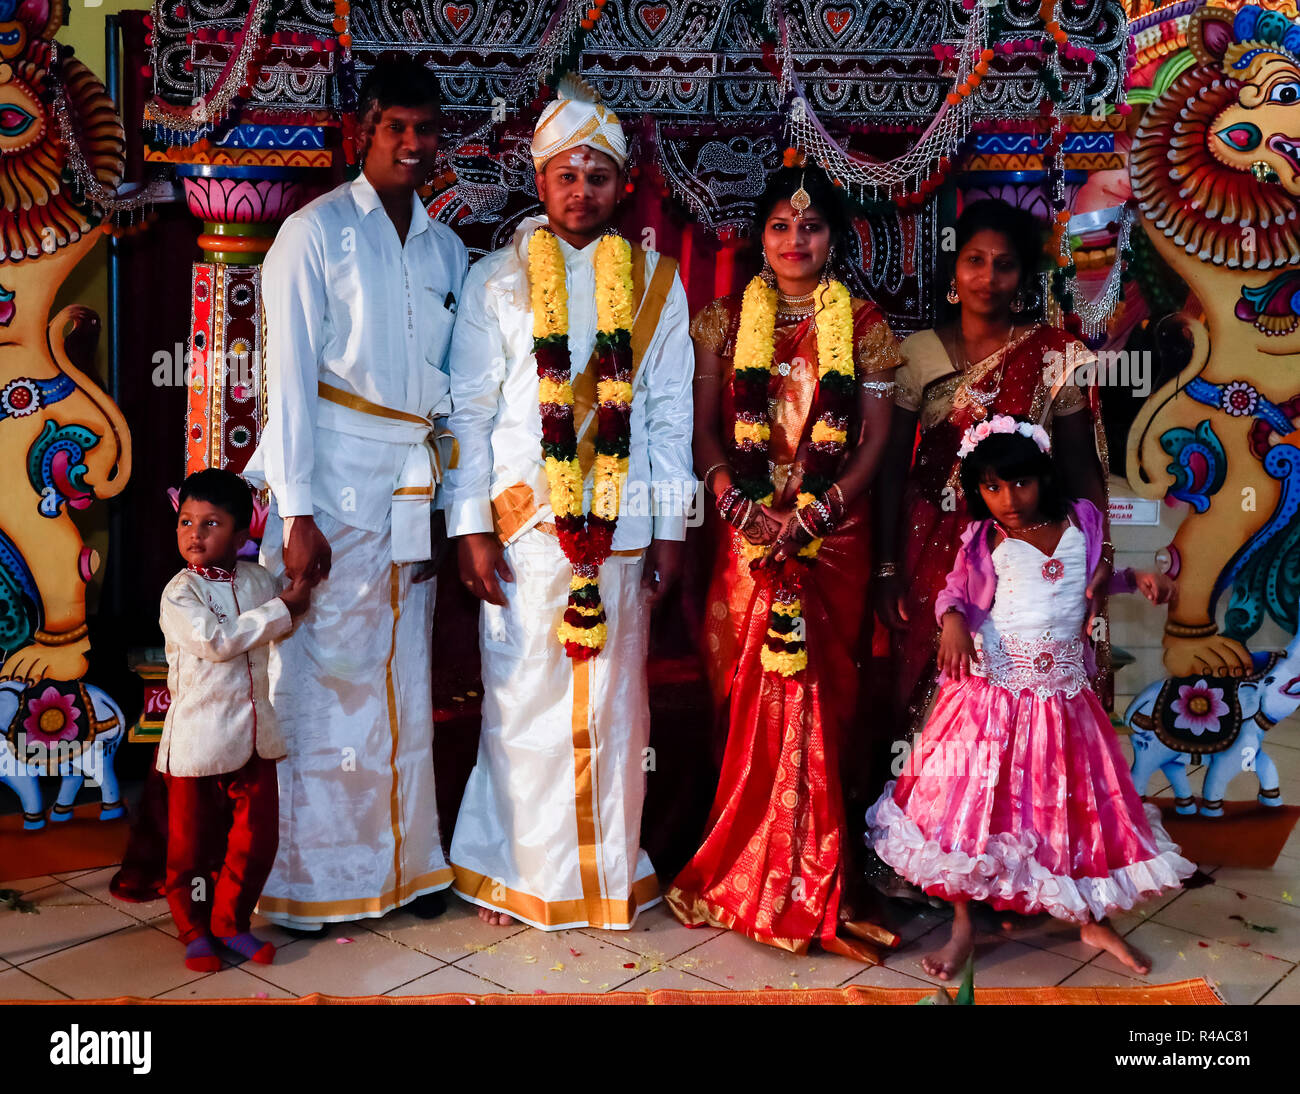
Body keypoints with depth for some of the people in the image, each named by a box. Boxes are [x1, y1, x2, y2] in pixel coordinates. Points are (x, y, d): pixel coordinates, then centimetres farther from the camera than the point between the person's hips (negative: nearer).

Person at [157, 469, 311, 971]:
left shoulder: (258, 579, 6)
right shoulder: (179, 593, -11)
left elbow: (288, 626, 25)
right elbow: (217, 642, -24)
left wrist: (300, 585, 7)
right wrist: (281, 609, -19)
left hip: (255, 733, 5)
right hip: (197, 737, -5)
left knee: (256, 837, 10)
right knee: (193, 841, 8)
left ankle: (231, 922, 28)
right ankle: (194, 930, 27)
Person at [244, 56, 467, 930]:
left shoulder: (447, 249, 14)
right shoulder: (317, 232, -1)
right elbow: (289, 377, -7)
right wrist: (295, 513, -12)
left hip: (414, 493, 5)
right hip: (335, 488, -5)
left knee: (406, 681, 10)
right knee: (324, 678, -2)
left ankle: (403, 862, 23)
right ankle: (309, 878, 12)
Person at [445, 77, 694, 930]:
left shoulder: (656, 283, 10)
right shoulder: (495, 281, 6)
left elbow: (671, 413, 8)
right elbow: (469, 408, 3)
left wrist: (670, 529, 3)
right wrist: (471, 525, -4)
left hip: (622, 524, 1)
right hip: (523, 520, -1)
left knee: (613, 697, 6)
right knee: (523, 695, 2)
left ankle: (610, 870, 20)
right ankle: (518, 873, 17)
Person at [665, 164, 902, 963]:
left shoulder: (866, 326, 5)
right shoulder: (726, 321, 8)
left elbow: (874, 442, 0)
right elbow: (705, 428, 4)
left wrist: (809, 517, -13)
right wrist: (745, 508, -12)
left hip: (834, 538, 0)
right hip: (747, 534, 1)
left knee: (816, 702, 1)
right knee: (750, 703, 1)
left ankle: (799, 883, 14)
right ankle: (750, 876, 16)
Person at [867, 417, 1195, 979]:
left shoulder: (1081, 522, 3)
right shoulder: (985, 538, -4)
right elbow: (954, 589, -1)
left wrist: (1137, 578, 1)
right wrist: (953, 620, -22)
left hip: (1062, 694, 2)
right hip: (990, 686, -2)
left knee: (1078, 805, 11)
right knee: (971, 804, 0)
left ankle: (1093, 920, 33)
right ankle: (962, 926, 16)